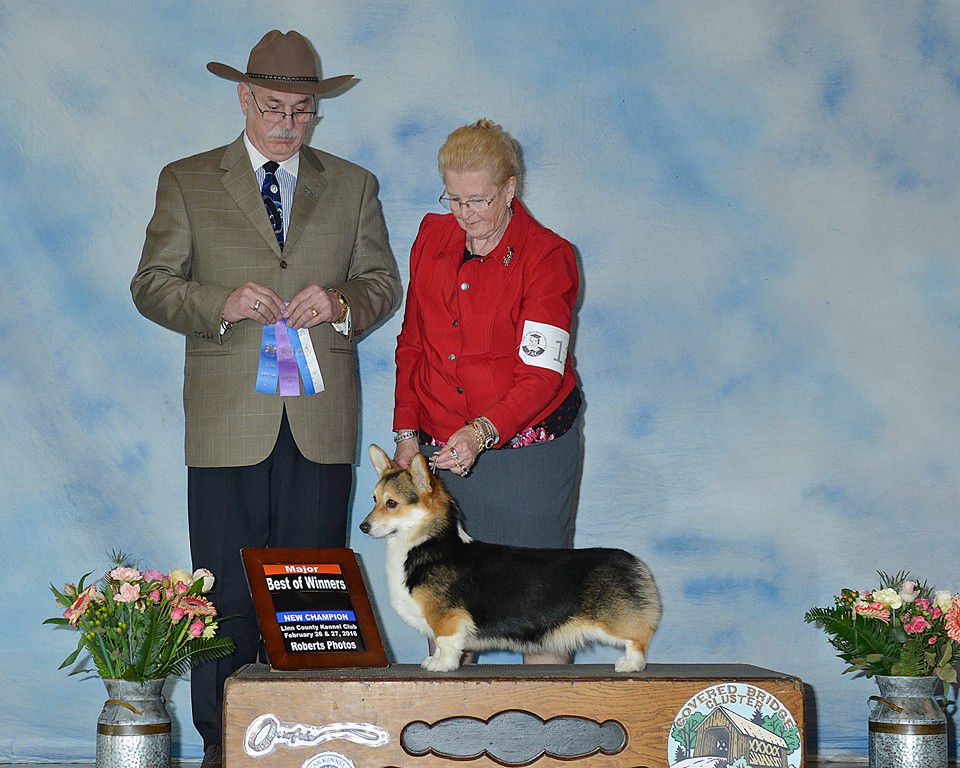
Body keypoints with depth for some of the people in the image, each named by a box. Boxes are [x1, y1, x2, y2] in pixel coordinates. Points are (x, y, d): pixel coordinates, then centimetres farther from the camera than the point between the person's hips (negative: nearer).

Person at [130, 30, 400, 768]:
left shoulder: (353, 186, 13)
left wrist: (341, 304, -8)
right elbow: (152, 284, 5)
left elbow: (384, 283, 14)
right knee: (227, 587, -1)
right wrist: (221, 305, -13)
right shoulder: (187, 182, 8)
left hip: (322, 420, 2)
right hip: (228, 418, -1)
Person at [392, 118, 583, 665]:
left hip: (526, 447, -4)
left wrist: (483, 432, -31)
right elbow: (412, 343, 15)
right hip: (441, 449, 5)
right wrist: (408, 431, 9)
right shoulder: (432, 238, 6)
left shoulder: (546, 257, -10)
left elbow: (541, 373, -17)